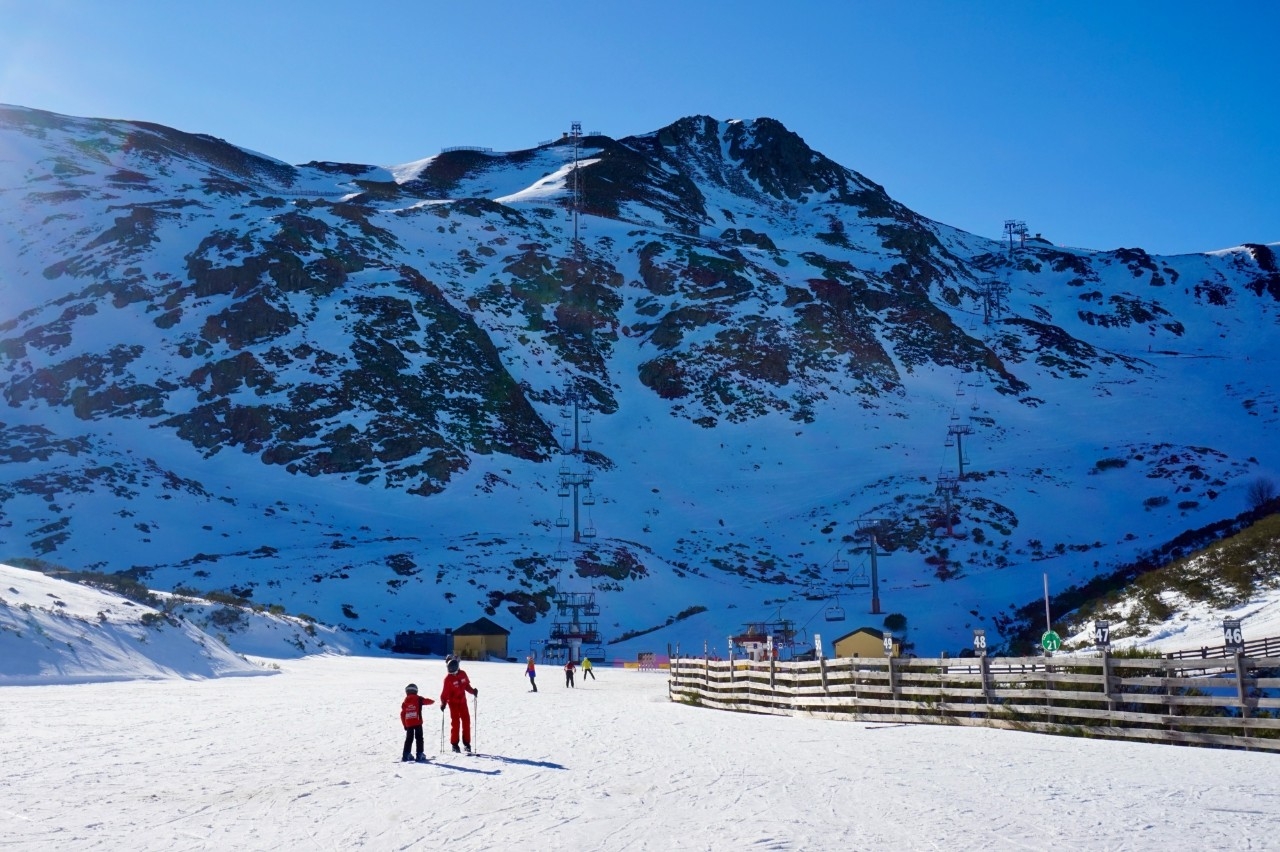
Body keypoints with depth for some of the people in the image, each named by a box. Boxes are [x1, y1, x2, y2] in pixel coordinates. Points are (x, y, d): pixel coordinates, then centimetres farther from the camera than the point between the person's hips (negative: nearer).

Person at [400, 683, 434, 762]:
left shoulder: (405, 702, 9)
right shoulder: (418, 699, -1)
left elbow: (402, 714, 11)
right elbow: (426, 701, 9)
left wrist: (404, 725, 19)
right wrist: (432, 701, 33)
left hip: (408, 724, 4)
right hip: (417, 723, -4)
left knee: (409, 739, 14)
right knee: (419, 738, 2)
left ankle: (406, 755, 11)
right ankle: (419, 755, -3)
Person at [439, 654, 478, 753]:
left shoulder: (463, 674, -1)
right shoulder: (448, 678, -14)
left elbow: (466, 685, 10)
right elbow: (445, 692, -15)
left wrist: (473, 691, -5)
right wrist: (443, 703, -23)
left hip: (462, 701, 5)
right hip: (453, 703, -5)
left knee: (466, 721, 3)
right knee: (455, 723, -2)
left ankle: (466, 743, 11)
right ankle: (454, 744, 8)